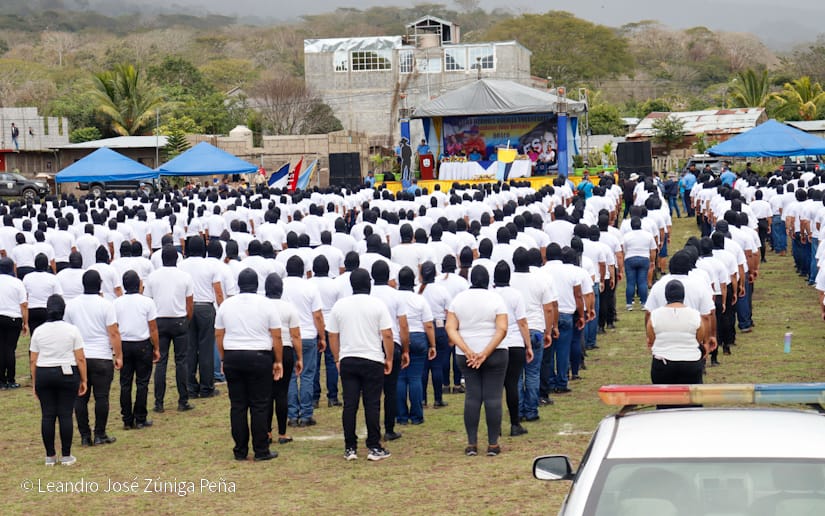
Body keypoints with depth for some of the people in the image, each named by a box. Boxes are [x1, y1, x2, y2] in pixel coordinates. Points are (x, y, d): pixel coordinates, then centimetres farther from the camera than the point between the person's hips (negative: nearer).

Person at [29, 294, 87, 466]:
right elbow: (80, 358, -6)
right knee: (66, 415, 1)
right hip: (67, 374, -2)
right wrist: (83, 380, 2)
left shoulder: (38, 331, 2)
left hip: (43, 375, 2)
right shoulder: (72, 330, -5)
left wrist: (34, 383, 12)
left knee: (47, 415, 5)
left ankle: (50, 456, 8)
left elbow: (33, 360, 4)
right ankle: (66, 456, 4)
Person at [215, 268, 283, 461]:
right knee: (259, 406, 1)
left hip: (232, 357, 3)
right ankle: (261, 451, 3)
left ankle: (240, 451, 10)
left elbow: (218, 335, 9)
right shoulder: (266, 305, -4)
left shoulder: (226, 305, 5)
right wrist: (278, 361, 5)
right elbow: (276, 337, -3)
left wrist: (224, 359, 17)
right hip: (260, 358, -3)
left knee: (237, 406, 7)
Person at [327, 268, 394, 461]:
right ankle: (374, 447, 3)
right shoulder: (377, 305, -5)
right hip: (373, 360, -2)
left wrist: (337, 359, 17)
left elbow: (332, 335, 7)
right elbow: (387, 335, -7)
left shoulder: (339, 305, 3)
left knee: (349, 405, 4)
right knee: (372, 404, 2)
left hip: (347, 361, 2)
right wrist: (389, 358, 4)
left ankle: (350, 448, 6)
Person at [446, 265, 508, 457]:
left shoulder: (458, 299, 2)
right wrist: (485, 353, -16)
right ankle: (493, 444, 1)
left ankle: (471, 443, 5)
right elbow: (502, 330, -15)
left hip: (465, 356, 3)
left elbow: (450, 328, -4)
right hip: (495, 354, -3)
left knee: (472, 396, 7)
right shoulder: (495, 299, -6)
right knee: (493, 398, 1)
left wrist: (468, 351, -12)